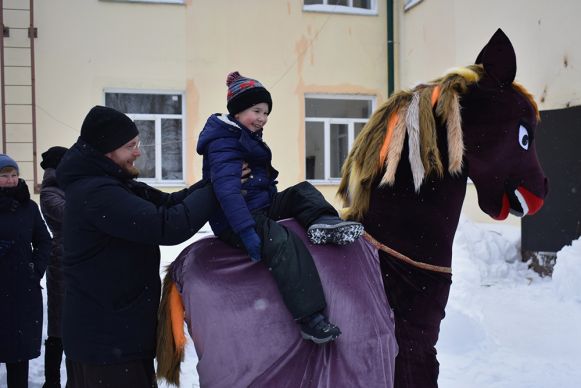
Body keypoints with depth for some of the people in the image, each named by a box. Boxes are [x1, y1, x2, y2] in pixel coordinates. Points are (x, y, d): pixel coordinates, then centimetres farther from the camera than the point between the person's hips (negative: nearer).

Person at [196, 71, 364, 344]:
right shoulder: (223, 142, -15)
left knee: (302, 191, 9)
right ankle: (311, 320, -37)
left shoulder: (250, 138, 19)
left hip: (262, 207, 11)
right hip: (236, 221, -11)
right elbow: (226, 188, -28)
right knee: (283, 242, -32)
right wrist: (246, 231, -35)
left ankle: (323, 222, -23)